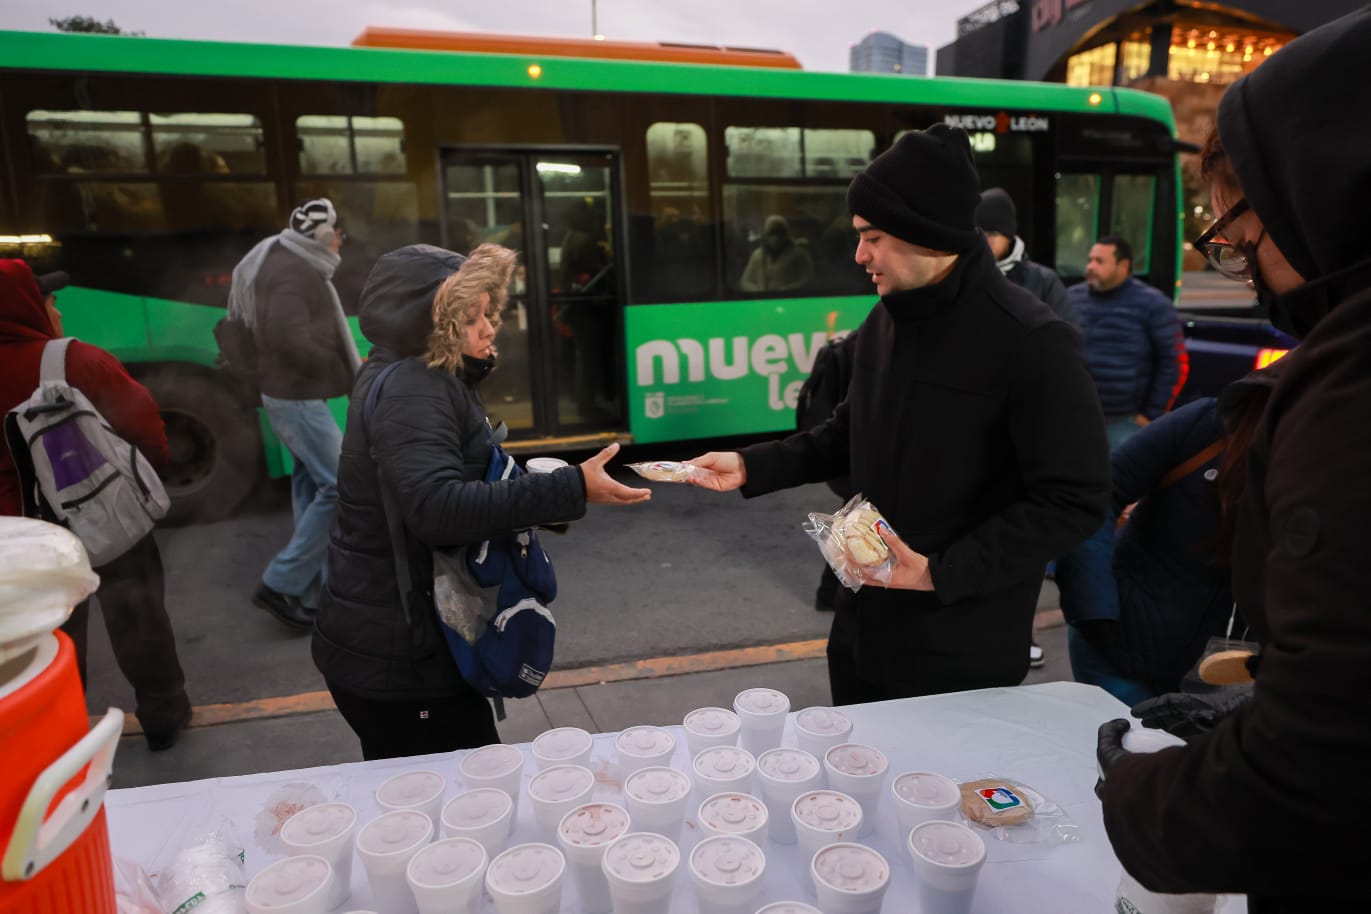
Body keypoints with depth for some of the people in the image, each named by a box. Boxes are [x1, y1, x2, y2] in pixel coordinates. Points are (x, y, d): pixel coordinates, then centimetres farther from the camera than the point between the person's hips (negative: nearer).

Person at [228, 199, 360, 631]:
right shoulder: (292, 271, -17)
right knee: (341, 486, -10)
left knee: (313, 485, 14)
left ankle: (314, 592, 22)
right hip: (297, 396, -11)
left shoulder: (293, 265, 15)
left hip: (292, 392, 11)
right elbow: (290, 337, -30)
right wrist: (336, 370, -16)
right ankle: (280, 585, -3)